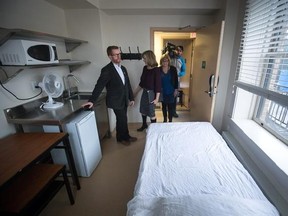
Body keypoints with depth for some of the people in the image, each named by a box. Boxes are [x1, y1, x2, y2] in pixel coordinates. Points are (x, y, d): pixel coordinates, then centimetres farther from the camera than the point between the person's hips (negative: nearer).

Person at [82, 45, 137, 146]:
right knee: (122, 120, 4)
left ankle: (125, 136, 34)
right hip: (116, 101, -6)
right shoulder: (107, 70, -14)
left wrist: (131, 98, 12)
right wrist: (92, 100, -23)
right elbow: (99, 86, -18)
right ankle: (122, 137, 27)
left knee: (122, 119, 17)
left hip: (124, 100, 6)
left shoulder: (123, 68, 9)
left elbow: (128, 84, 13)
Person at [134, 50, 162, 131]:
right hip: (144, 92, 7)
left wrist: (157, 98, -17)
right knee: (143, 110, 18)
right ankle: (144, 125, 41)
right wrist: (135, 92, 17)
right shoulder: (145, 68, 3)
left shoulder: (156, 70, -17)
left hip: (151, 93, -7)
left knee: (151, 112, 5)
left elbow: (158, 85, -16)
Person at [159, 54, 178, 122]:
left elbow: (176, 80, 0)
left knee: (170, 106, 0)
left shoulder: (173, 69, -5)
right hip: (162, 91, 2)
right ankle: (165, 120, 31)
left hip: (171, 91, -1)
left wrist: (176, 90, -3)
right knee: (164, 106, 13)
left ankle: (170, 121, 14)